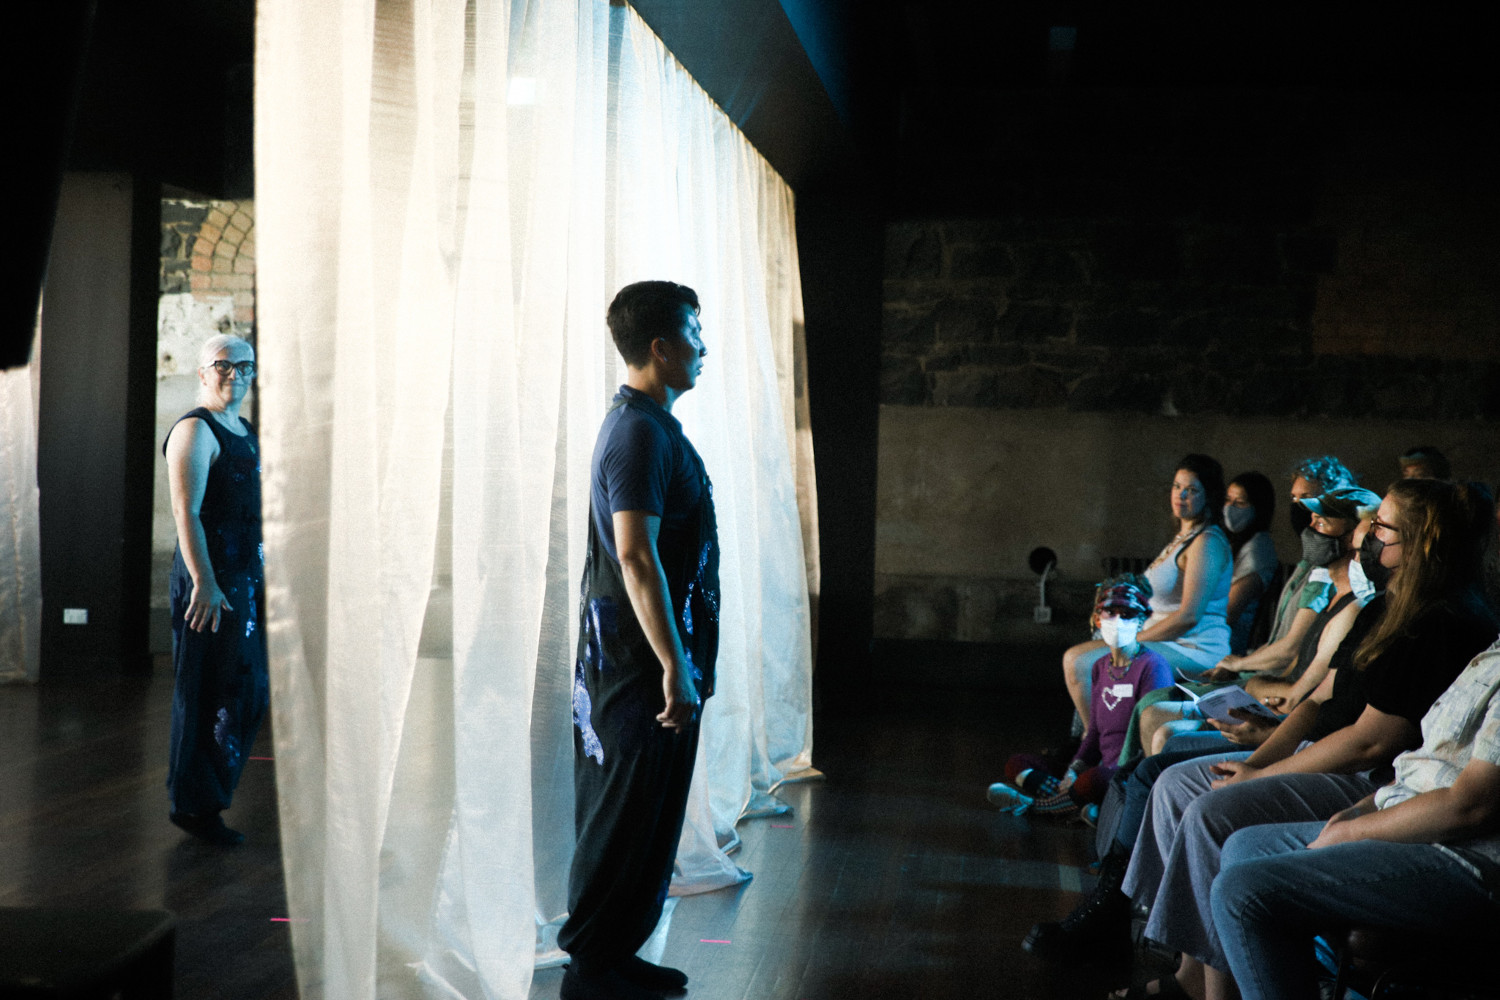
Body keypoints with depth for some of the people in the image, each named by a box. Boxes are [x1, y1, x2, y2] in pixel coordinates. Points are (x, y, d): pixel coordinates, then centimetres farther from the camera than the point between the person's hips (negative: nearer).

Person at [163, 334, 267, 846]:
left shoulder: (246, 433, 19)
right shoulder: (195, 430, -10)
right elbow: (186, 513, -19)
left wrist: (263, 577, 23)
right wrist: (204, 581, -26)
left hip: (245, 577, 9)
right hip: (210, 581, -9)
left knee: (250, 692, 13)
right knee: (209, 694, -4)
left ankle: (206, 797, 24)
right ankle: (195, 806, 7)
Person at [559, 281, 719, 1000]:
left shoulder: (647, 424, 16)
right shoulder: (641, 432, -16)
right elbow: (635, 556, -24)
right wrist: (675, 667, -24)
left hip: (643, 657, 10)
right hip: (641, 659, -10)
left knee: (644, 816, 16)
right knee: (628, 817, -2)